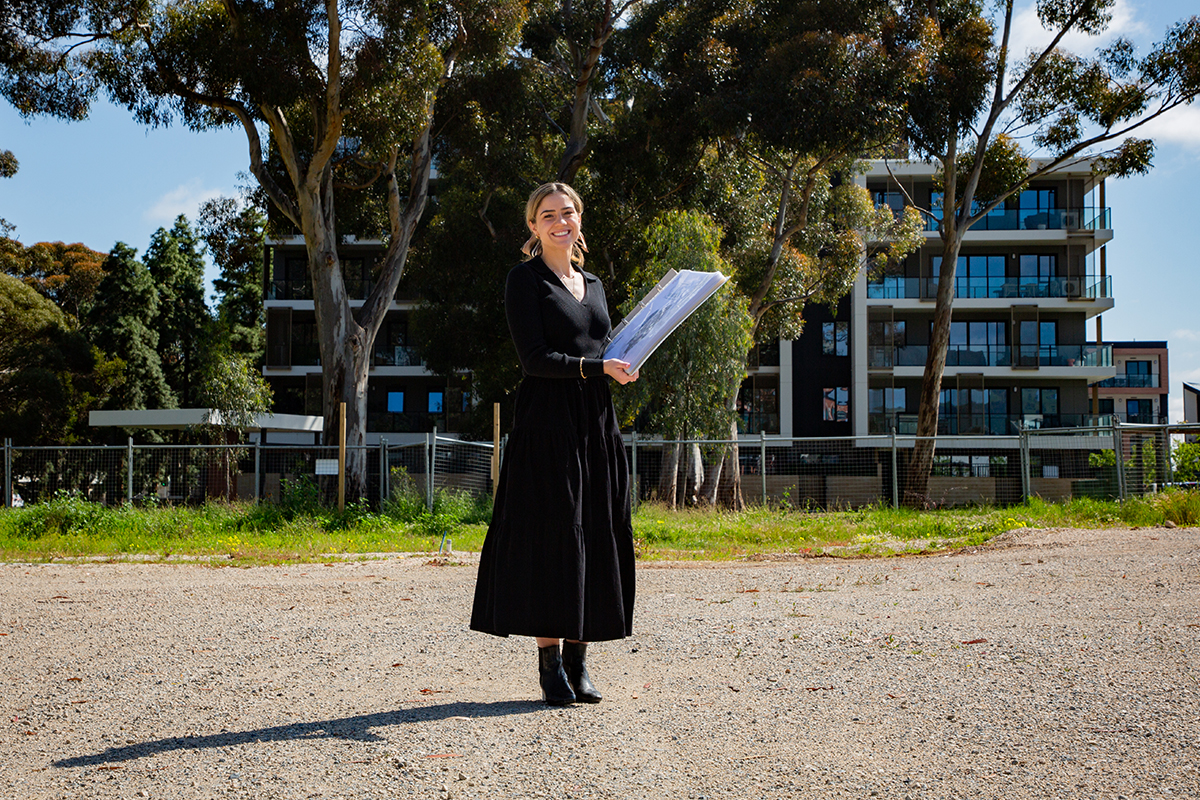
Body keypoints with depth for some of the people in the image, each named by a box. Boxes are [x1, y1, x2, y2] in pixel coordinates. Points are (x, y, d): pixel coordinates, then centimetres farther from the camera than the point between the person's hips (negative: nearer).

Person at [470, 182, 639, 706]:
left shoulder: (592, 284, 19)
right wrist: (598, 366, -18)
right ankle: (550, 665, 1)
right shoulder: (526, 280, -1)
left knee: (595, 538, 5)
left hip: (596, 422, 7)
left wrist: (624, 365, 3)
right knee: (551, 537, -6)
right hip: (547, 422, -7)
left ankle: (577, 661, 13)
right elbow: (535, 357, -11)